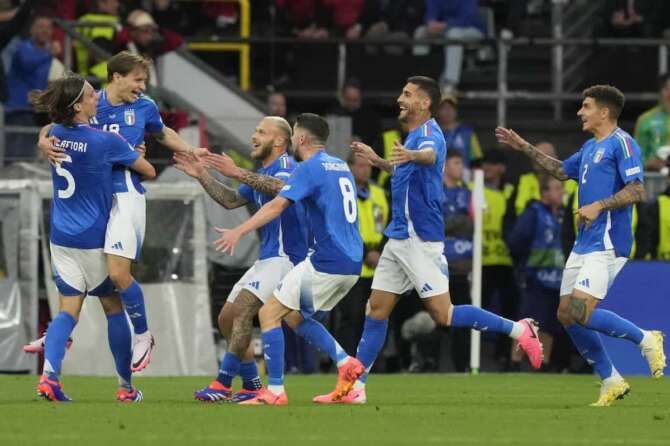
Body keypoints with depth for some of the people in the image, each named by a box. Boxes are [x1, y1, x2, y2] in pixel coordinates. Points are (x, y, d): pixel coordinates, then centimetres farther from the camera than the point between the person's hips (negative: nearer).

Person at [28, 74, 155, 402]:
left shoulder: (56, 135, 0)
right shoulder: (106, 142, -15)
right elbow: (149, 171, -3)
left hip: (61, 238, 4)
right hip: (94, 240, -4)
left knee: (68, 311, 2)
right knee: (114, 307, 11)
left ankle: (49, 372, -22)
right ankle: (125, 386, 19)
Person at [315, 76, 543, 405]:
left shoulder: (429, 133, -15)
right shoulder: (413, 135, 15)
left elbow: (429, 155, -41)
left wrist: (410, 155, -62)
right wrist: (378, 161, 36)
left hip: (420, 239, -10)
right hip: (400, 238, 10)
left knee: (443, 314, -12)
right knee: (376, 310, 7)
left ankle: (518, 330, -3)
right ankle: (354, 387, 9)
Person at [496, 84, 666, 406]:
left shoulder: (621, 143, -9)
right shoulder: (590, 148, 18)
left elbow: (637, 191, -18)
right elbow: (562, 171, 35)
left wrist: (600, 206, -23)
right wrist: (524, 147, 32)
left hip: (606, 243, -10)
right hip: (583, 243, 10)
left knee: (581, 313, -19)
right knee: (566, 315, 5)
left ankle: (646, 340, 0)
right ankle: (611, 381, 13)